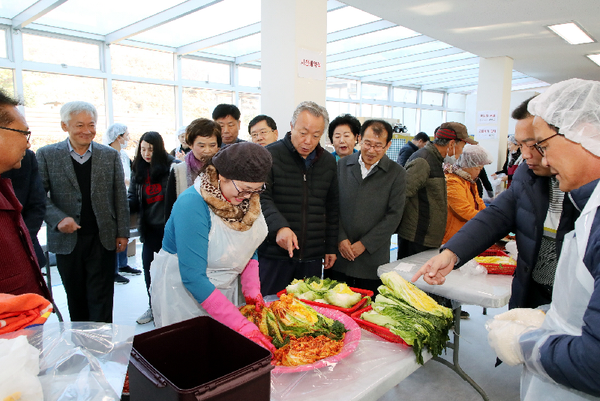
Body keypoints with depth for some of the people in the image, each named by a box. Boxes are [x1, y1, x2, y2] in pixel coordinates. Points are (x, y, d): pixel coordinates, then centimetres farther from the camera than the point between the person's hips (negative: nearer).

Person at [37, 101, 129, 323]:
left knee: (101, 300, 4)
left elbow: (120, 197, 4)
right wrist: (58, 219, -17)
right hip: (67, 239, 1)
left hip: (102, 239, 0)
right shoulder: (47, 155, 1)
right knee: (76, 298, 14)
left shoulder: (110, 155, 3)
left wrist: (122, 232, 1)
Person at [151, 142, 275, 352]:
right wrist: (241, 324, -34)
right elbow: (192, 277, -33)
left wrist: (252, 290, -11)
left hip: (222, 290, 6)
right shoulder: (192, 204, -30)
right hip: (182, 291, -6)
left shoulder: (248, 198, -9)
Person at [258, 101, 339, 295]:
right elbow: (261, 198, -12)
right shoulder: (270, 155, -4)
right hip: (274, 255, -4)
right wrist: (279, 226, -28)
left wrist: (331, 247, 15)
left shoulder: (328, 161, 11)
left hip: (313, 257, 4)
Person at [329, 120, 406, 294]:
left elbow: (394, 215, -5)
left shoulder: (396, 173, 0)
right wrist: (340, 238, -6)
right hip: (339, 256, 2)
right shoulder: (342, 165, 7)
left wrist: (365, 244, -9)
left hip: (373, 258, -2)